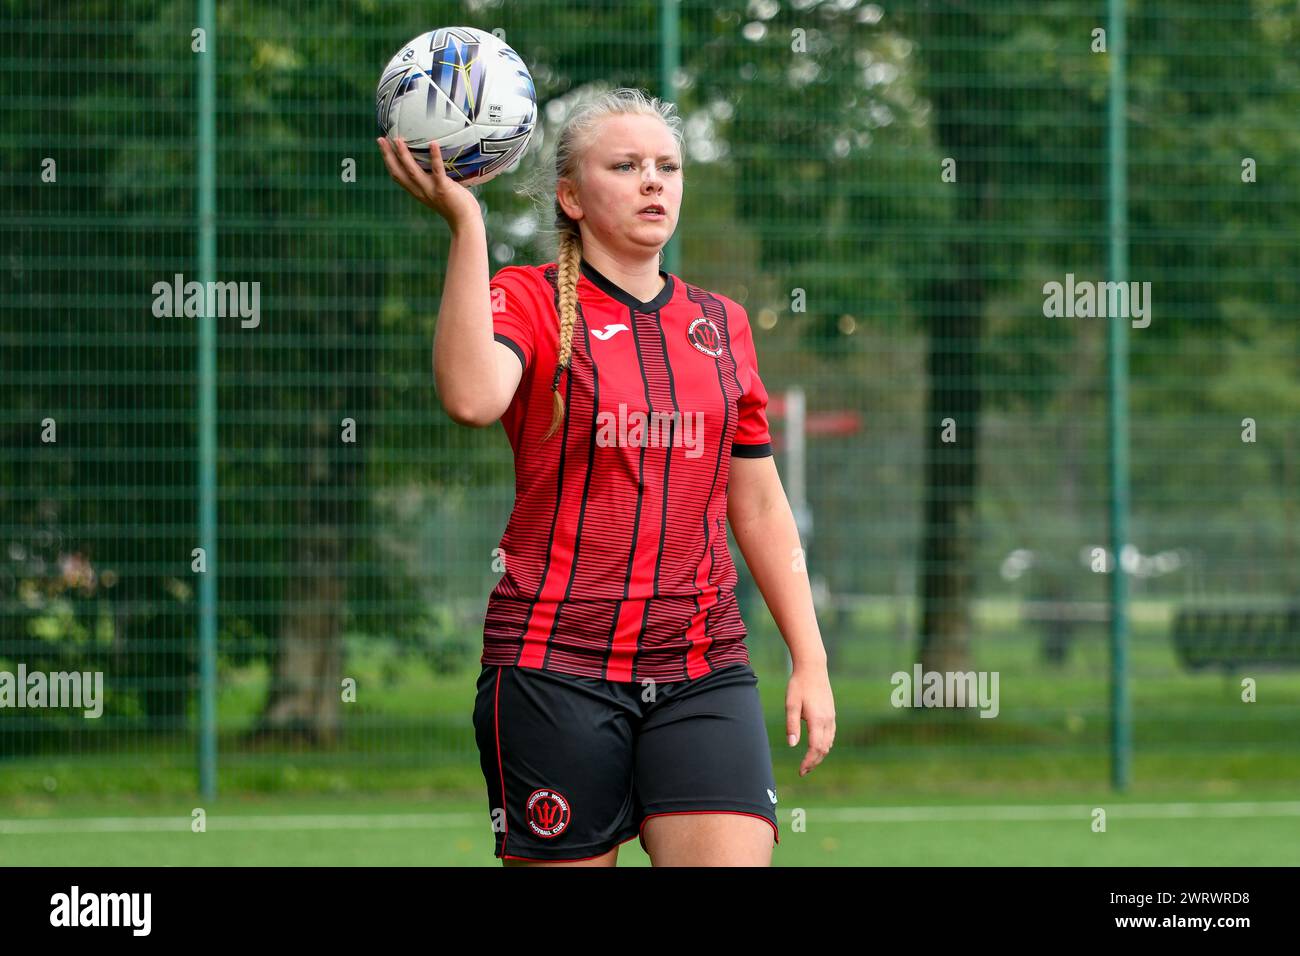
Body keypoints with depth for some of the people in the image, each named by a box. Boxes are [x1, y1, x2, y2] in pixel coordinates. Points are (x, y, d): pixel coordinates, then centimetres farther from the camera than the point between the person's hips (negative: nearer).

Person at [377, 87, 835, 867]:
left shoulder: (722, 324, 14)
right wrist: (465, 224, -25)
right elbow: (472, 398, -23)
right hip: (555, 665, -3)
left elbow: (761, 506, 18)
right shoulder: (529, 300, 0)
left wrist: (810, 659, 12)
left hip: (705, 667, 3)